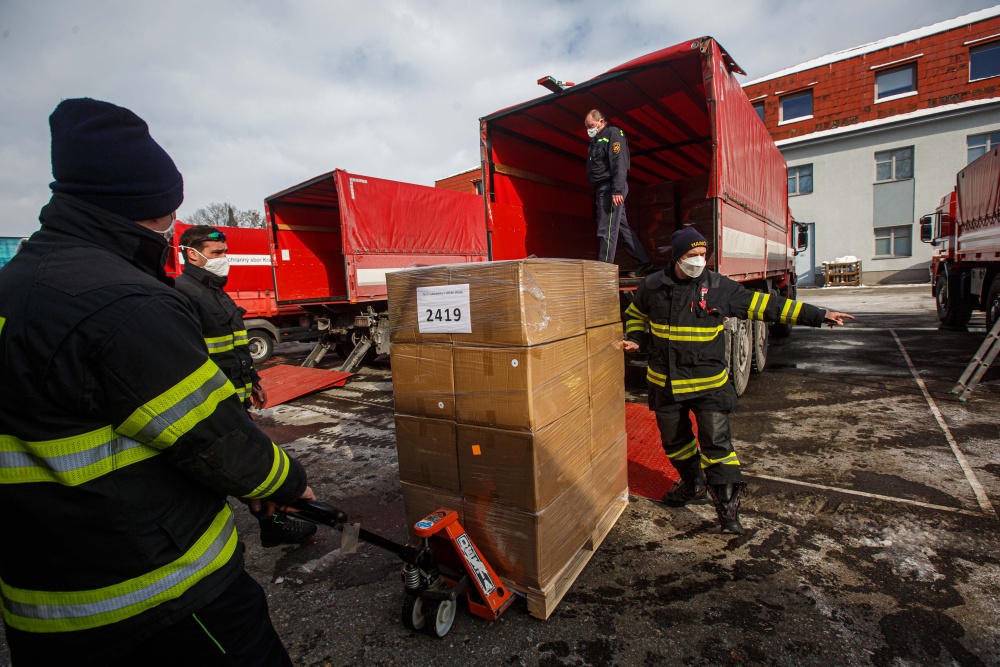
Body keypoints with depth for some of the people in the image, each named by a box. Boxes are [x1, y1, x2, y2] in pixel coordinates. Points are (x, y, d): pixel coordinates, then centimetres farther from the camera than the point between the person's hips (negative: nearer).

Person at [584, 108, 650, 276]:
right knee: (621, 227, 11)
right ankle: (642, 262, 18)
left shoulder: (613, 134, -6)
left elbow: (619, 164, -17)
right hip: (602, 190, 10)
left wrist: (617, 191, -25)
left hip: (611, 189, -10)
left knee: (607, 230, -10)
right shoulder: (596, 140, 22)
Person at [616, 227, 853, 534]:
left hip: (708, 383, -2)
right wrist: (634, 340, -2)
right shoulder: (652, 286, -3)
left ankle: (728, 506, 10)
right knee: (674, 440, 16)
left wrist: (818, 315, -3)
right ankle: (693, 484, 41)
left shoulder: (719, 287, -6)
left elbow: (766, 305, -2)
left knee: (717, 443, -6)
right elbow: (635, 315, 16)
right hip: (665, 383, 2)